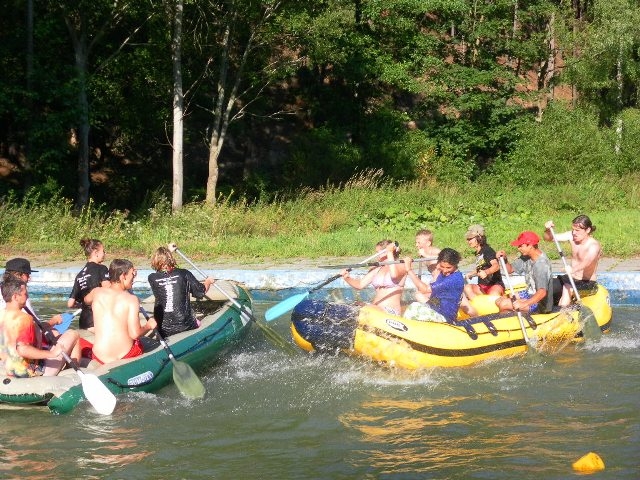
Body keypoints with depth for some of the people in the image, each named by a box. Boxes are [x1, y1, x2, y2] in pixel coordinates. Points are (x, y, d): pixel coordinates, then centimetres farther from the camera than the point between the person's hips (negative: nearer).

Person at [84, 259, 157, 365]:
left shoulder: (97, 292, 1)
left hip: (100, 359, 0)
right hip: (126, 355, 0)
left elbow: (86, 300, 28)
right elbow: (135, 334, -16)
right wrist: (149, 326, 3)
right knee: (140, 344, 34)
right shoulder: (131, 299, -9)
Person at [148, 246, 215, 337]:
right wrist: (208, 282, 24)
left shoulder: (152, 278, -3)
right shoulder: (184, 274, -7)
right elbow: (201, 292, 1)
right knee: (197, 323, 29)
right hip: (185, 326, -1)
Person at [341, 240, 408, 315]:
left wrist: (390, 253, -14)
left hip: (391, 312, -7)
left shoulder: (400, 266, 2)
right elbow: (360, 284, 12)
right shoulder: (376, 269, 19)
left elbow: (394, 275, -22)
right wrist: (347, 278, -8)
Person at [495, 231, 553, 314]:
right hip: (529, 294, 10)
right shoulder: (526, 257, -1)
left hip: (540, 305, -10)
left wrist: (524, 304, -49)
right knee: (499, 301, 9)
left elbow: (542, 292, -38)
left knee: (504, 304, -17)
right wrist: (504, 259, -11)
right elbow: (510, 269, 11)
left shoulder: (541, 264, -29)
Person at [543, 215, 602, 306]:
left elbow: (587, 261, -41)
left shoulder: (594, 245, -21)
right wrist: (547, 230, -24)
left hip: (587, 282, -7)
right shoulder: (571, 236, -1)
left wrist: (574, 269, -61)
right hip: (571, 278, 7)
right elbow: (549, 238, 0)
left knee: (567, 288, -35)